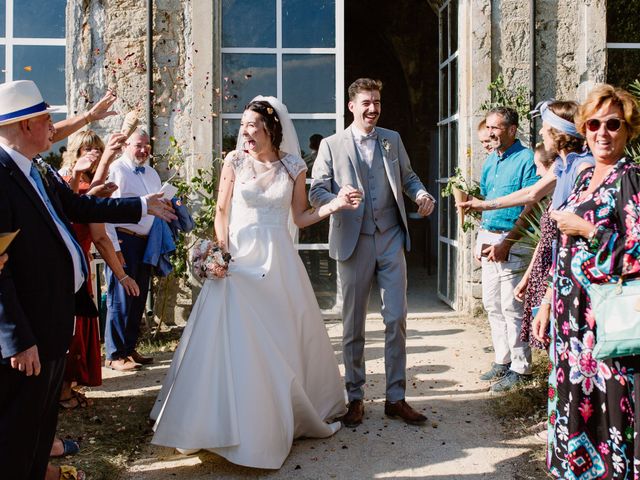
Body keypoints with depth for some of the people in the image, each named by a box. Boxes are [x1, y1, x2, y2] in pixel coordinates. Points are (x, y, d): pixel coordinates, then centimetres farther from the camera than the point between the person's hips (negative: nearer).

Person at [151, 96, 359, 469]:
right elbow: (222, 211, 3)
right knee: (234, 341, -1)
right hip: (239, 258, -1)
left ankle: (297, 413, 30)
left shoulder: (294, 167, 2)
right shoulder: (235, 162, 0)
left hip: (279, 261, 1)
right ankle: (234, 422, 14)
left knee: (287, 339, 10)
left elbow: (301, 217, 5)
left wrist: (335, 205, -7)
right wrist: (221, 250, -9)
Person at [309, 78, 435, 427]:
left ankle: (396, 398, 13)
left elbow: (407, 176, 19)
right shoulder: (331, 145, 2)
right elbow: (316, 191, -2)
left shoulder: (392, 140, 11)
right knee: (353, 324, 7)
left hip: (391, 240, 2)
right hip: (353, 242, -2)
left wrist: (422, 194, -3)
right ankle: (355, 398, 21)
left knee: (397, 319, 1)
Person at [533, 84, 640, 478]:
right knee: (573, 402, 15)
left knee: (606, 406, -1)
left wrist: (587, 230, -17)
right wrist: (548, 303, 16)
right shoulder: (586, 178, 13)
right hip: (570, 316, 8)